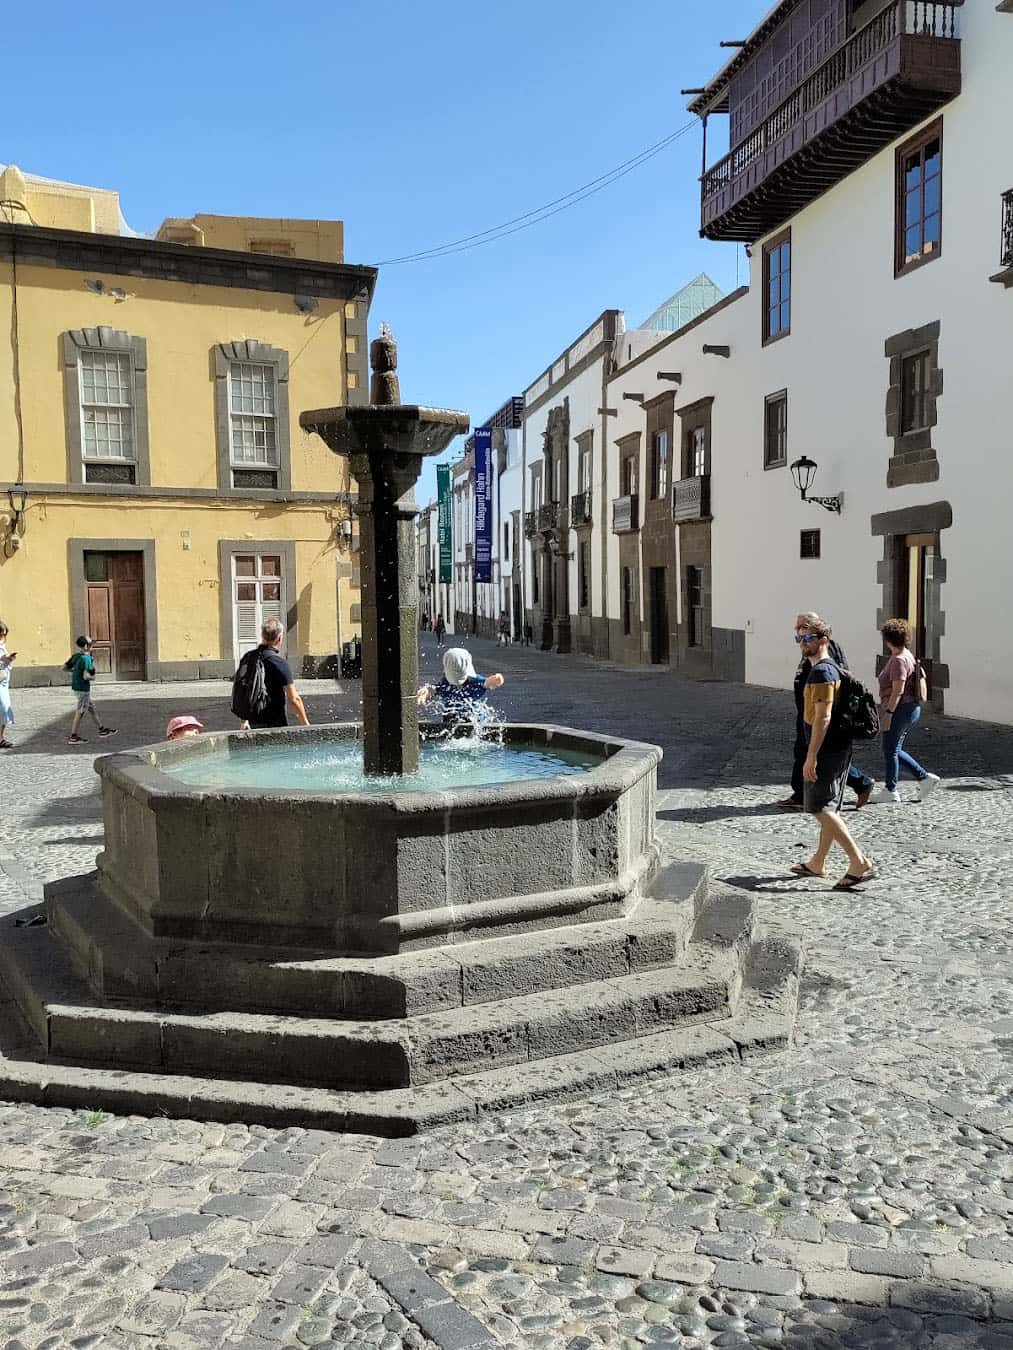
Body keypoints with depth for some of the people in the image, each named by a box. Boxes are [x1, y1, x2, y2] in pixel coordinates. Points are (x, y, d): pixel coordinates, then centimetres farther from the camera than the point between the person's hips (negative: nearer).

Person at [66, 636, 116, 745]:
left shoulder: (75, 656, 5)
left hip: (76, 686, 9)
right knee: (80, 712, 0)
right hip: (83, 688, -9)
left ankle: (102, 730, 28)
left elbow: (64, 668, 9)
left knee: (92, 708, 18)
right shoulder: (86, 658, -19)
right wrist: (92, 677, -7)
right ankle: (73, 737, 6)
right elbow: (86, 676, -27)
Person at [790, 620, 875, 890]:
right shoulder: (830, 668, 16)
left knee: (821, 809, -10)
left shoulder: (821, 671, -16)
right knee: (829, 807, 16)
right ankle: (818, 863, 26)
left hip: (827, 749, -10)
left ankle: (860, 863, -11)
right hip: (838, 747, 10)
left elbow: (823, 717, -22)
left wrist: (811, 756, -22)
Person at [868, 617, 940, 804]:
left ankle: (890, 790, 10)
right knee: (894, 750, 17)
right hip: (911, 708, 10)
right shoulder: (908, 655, 13)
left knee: (890, 750, 2)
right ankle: (925, 777, 16)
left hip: (900, 709, -10)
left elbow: (898, 691, -23)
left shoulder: (899, 660, -18)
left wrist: (887, 713, -22)